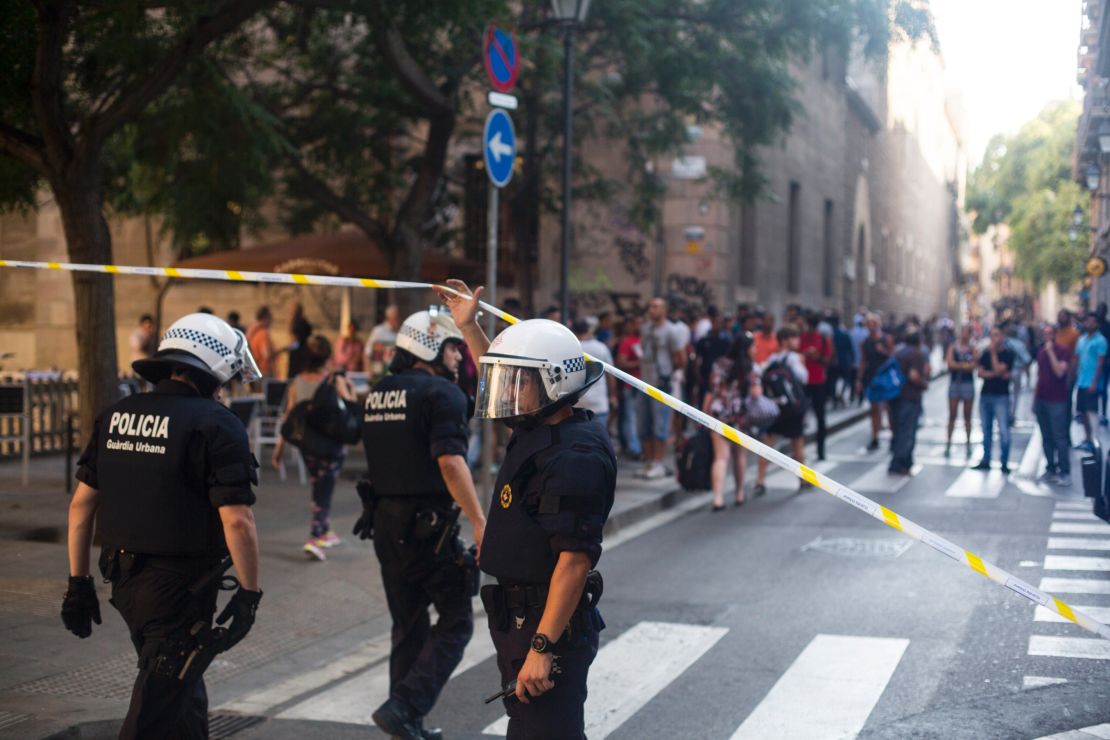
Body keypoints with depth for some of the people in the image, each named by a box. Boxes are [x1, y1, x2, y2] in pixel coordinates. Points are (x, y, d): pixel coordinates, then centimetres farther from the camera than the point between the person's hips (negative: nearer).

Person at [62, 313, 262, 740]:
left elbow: (81, 505, 8)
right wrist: (250, 592, -8)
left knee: (183, 693, 24)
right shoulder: (215, 425, -13)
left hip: (124, 583, 7)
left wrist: (78, 582, 14)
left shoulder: (116, 417, 7)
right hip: (181, 588, -7)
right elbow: (236, 521, -19)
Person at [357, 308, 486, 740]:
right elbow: (449, 460, -23)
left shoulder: (377, 394, 13)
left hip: (385, 522, 8)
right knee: (455, 622, 1)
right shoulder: (442, 393, -12)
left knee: (408, 627, 17)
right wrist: (478, 521, -24)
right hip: (427, 525, -8)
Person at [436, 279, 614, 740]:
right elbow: (505, 375, 31)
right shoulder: (537, 432, 8)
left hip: (550, 626, -11)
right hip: (518, 618, 11)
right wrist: (468, 327, 33)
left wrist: (542, 647, -28)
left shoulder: (576, 457, -22)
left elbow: (575, 559, -27)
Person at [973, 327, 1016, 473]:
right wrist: (995, 374, -11)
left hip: (1001, 396, -5)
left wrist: (993, 352, -11)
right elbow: (980, 373, 3)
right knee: (986, 429, 11)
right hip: (985, 395, 5)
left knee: (1003, 430, -8)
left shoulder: (1008, 354, -5)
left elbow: (998, 370, -16)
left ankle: (1004, 463, -3)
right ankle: (985, 461, 19)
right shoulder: (985, 353, 9)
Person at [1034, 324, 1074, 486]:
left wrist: (1050, 351, -19)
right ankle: (1050, 470, 16)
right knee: (1046, 439, 9)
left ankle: (1065, 473, 0)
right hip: (1041, 400, 6)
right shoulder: (1041, 352, 13)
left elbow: (1060, 372, -21)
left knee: (1059, 438, -5)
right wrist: (1035, 399, 17)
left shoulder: (1063, 351, -7)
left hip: (1057, 401, -6)